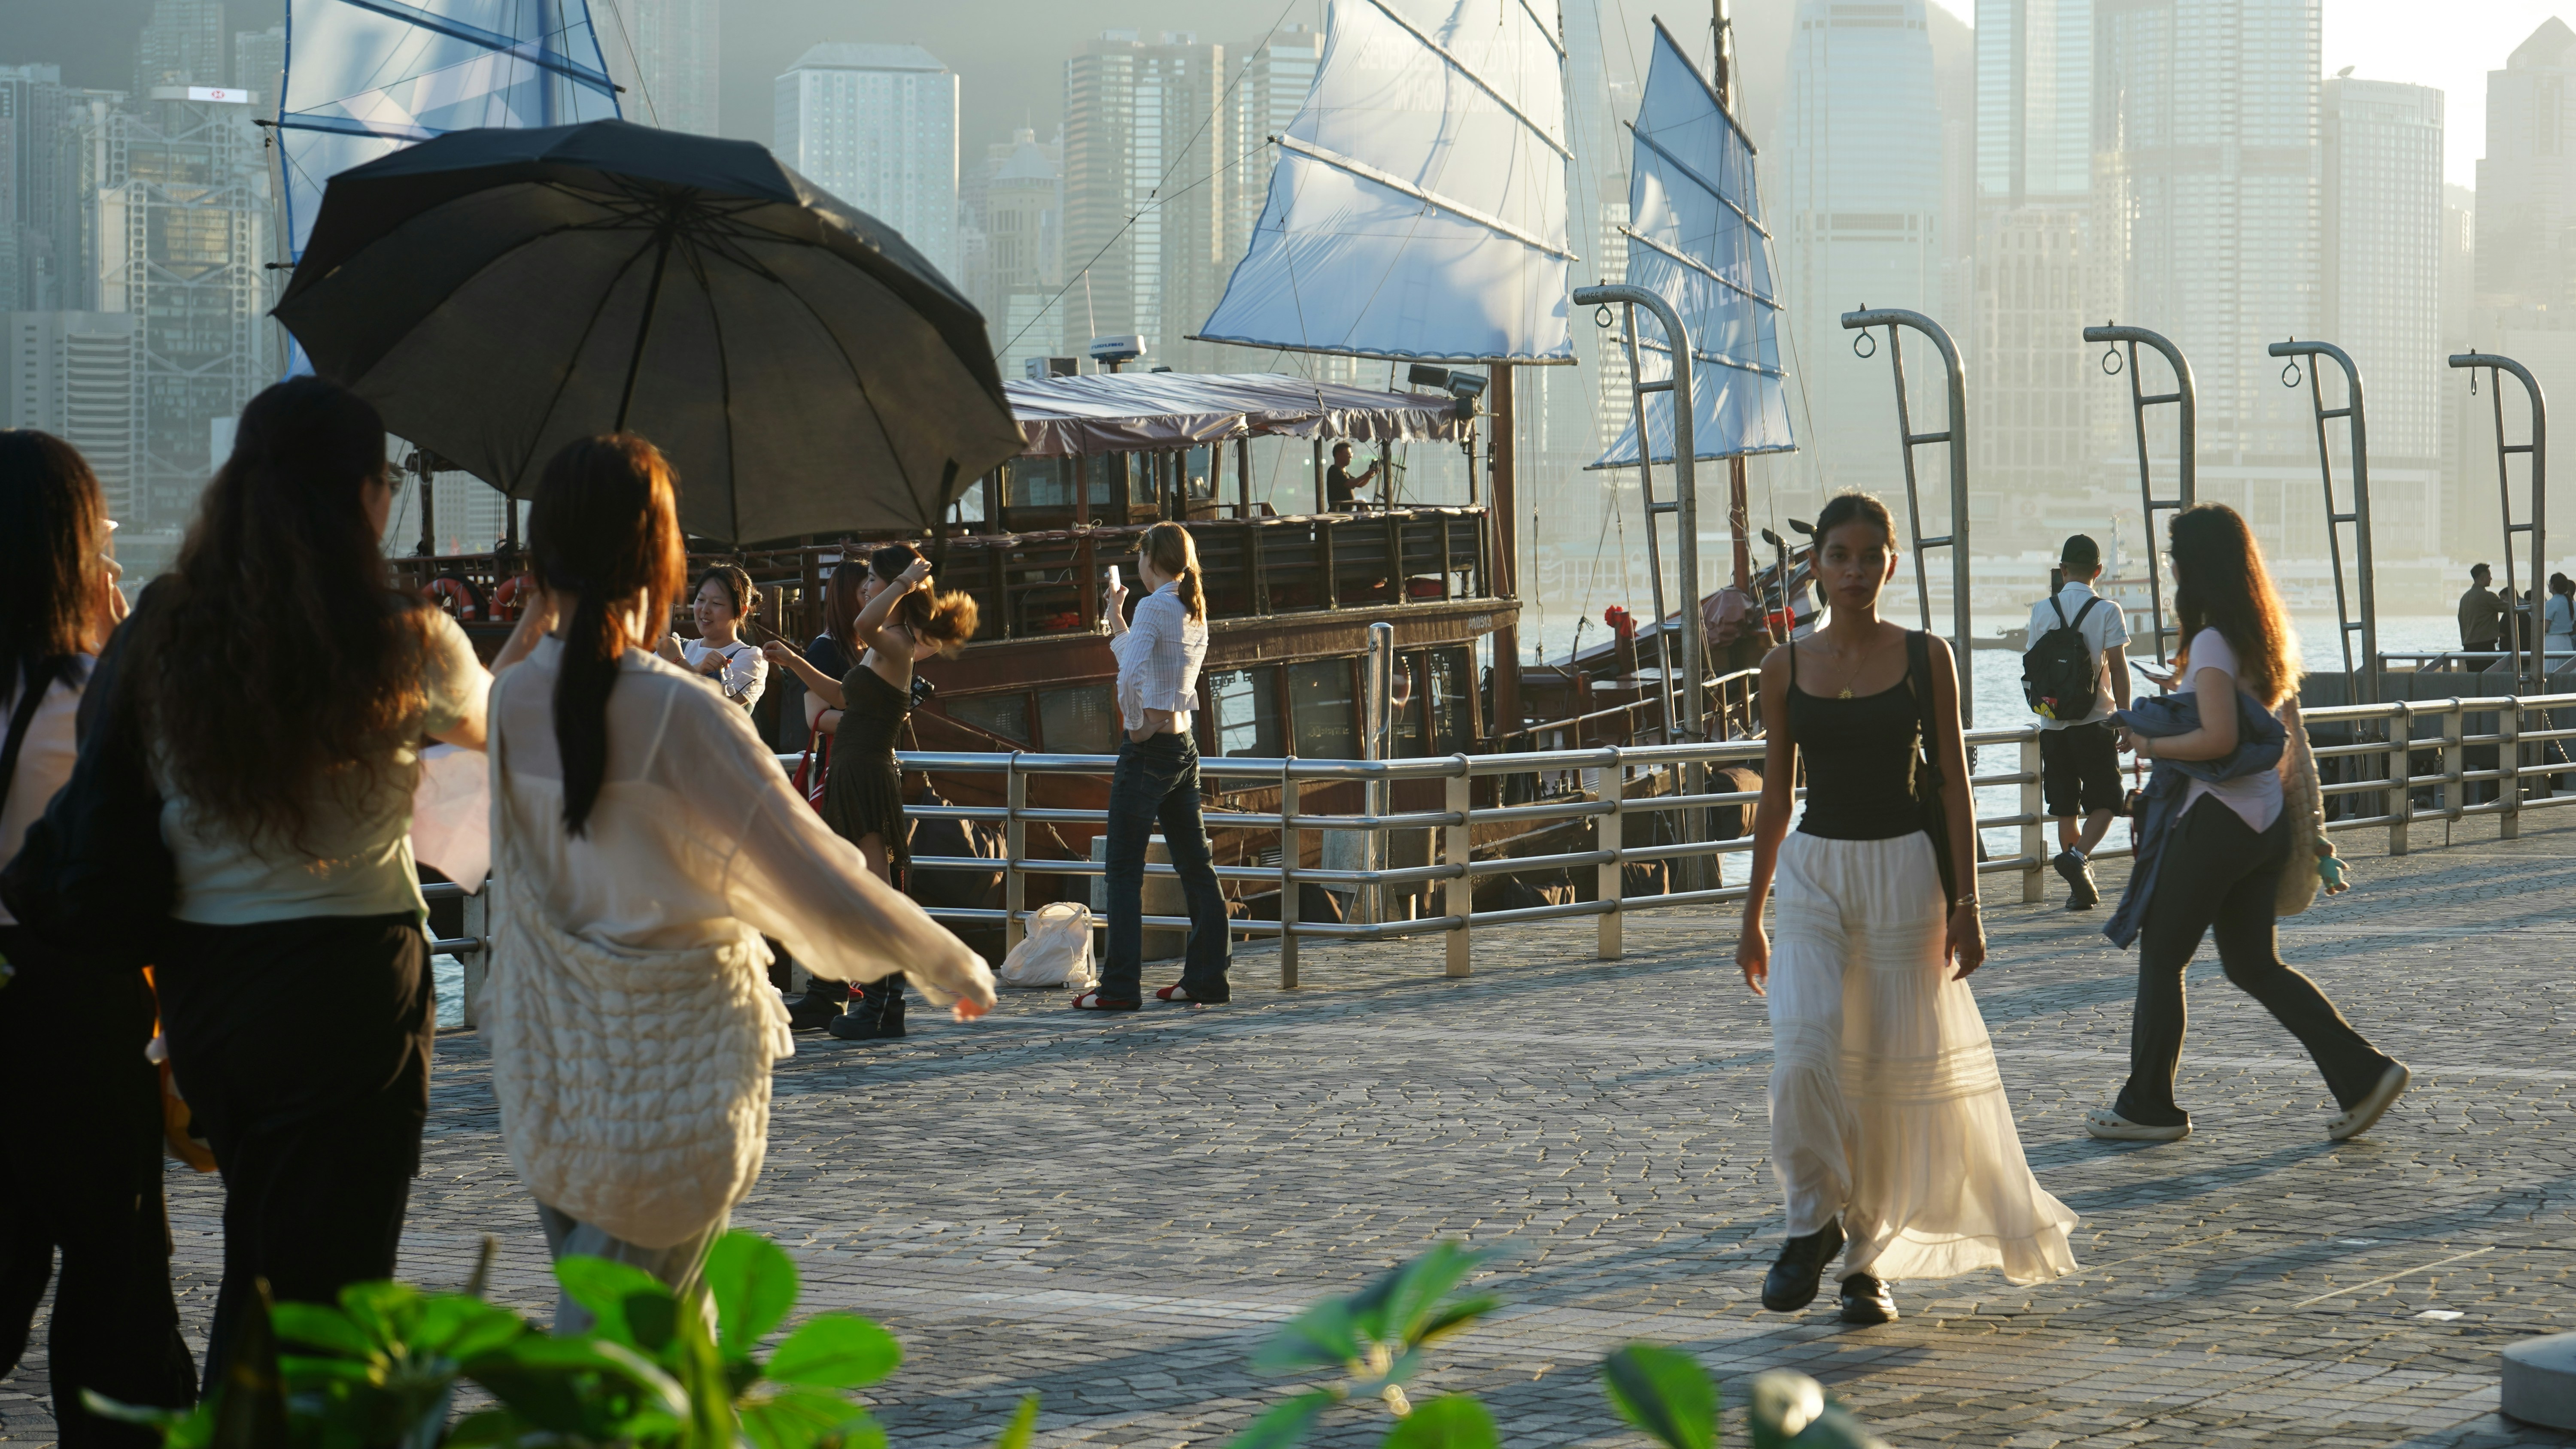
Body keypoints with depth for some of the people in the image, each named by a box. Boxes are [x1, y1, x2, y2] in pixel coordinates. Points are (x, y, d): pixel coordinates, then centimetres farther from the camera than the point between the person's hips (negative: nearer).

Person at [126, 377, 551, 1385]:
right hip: (348, 980, -4)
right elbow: (484, 723, 11)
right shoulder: (406, 643, -11)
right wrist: (534, 630, 30)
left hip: (201, 976, 4)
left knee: (253, 1266, 21)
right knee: (326, 1279, 5)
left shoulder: (165, 629, -2)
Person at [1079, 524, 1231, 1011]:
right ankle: (1207, 978, 13)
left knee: (1125, 870, -5)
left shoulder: (1153, 607, -14)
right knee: (1195, 865, 10)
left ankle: (1120, 986, -7)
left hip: (1150, 748, -9)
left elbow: (1131, 675, -28)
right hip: (1185, 747, 9)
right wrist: (1116, 620, 27)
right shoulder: (1195, 613, 12)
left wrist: (1136, 727, -16)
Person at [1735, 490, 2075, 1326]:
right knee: (1803, 1053, -17)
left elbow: (1954, 785, 2)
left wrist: (1965, 904, -4)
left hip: (1903, 871, -1)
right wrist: (1752, 915, 11)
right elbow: (1775, 793, 10)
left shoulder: (1926, 659, 0)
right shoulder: (1787, 668, 4)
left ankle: (1868, 1257, 15)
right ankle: (1813, 1223, 4)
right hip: (1812, 872, 1)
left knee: (1896, 1071, 2)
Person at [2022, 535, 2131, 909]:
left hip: (2053, 725, 3)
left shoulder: (2042, 610, 4)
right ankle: (2078, 856, -22)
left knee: (2065, 808, 9)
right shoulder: (2107, 611, -5)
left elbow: (2032, 670, 10)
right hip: (2095, 723, -3)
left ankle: (2080, 887, 10)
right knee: (2104, 804, 3)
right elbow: (2119, 669, -9)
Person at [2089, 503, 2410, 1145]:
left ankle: (2148, 1107, 12)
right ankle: (2363, 1073, 4)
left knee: (2161, 959, 4)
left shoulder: (2212, 644, -16)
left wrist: (2151, 744, -12)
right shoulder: (2262, 634, 12)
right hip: (2264, 821, 9)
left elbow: (2219, 738, -26)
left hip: (2217, 821, -9)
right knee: (2254, 966, 13)